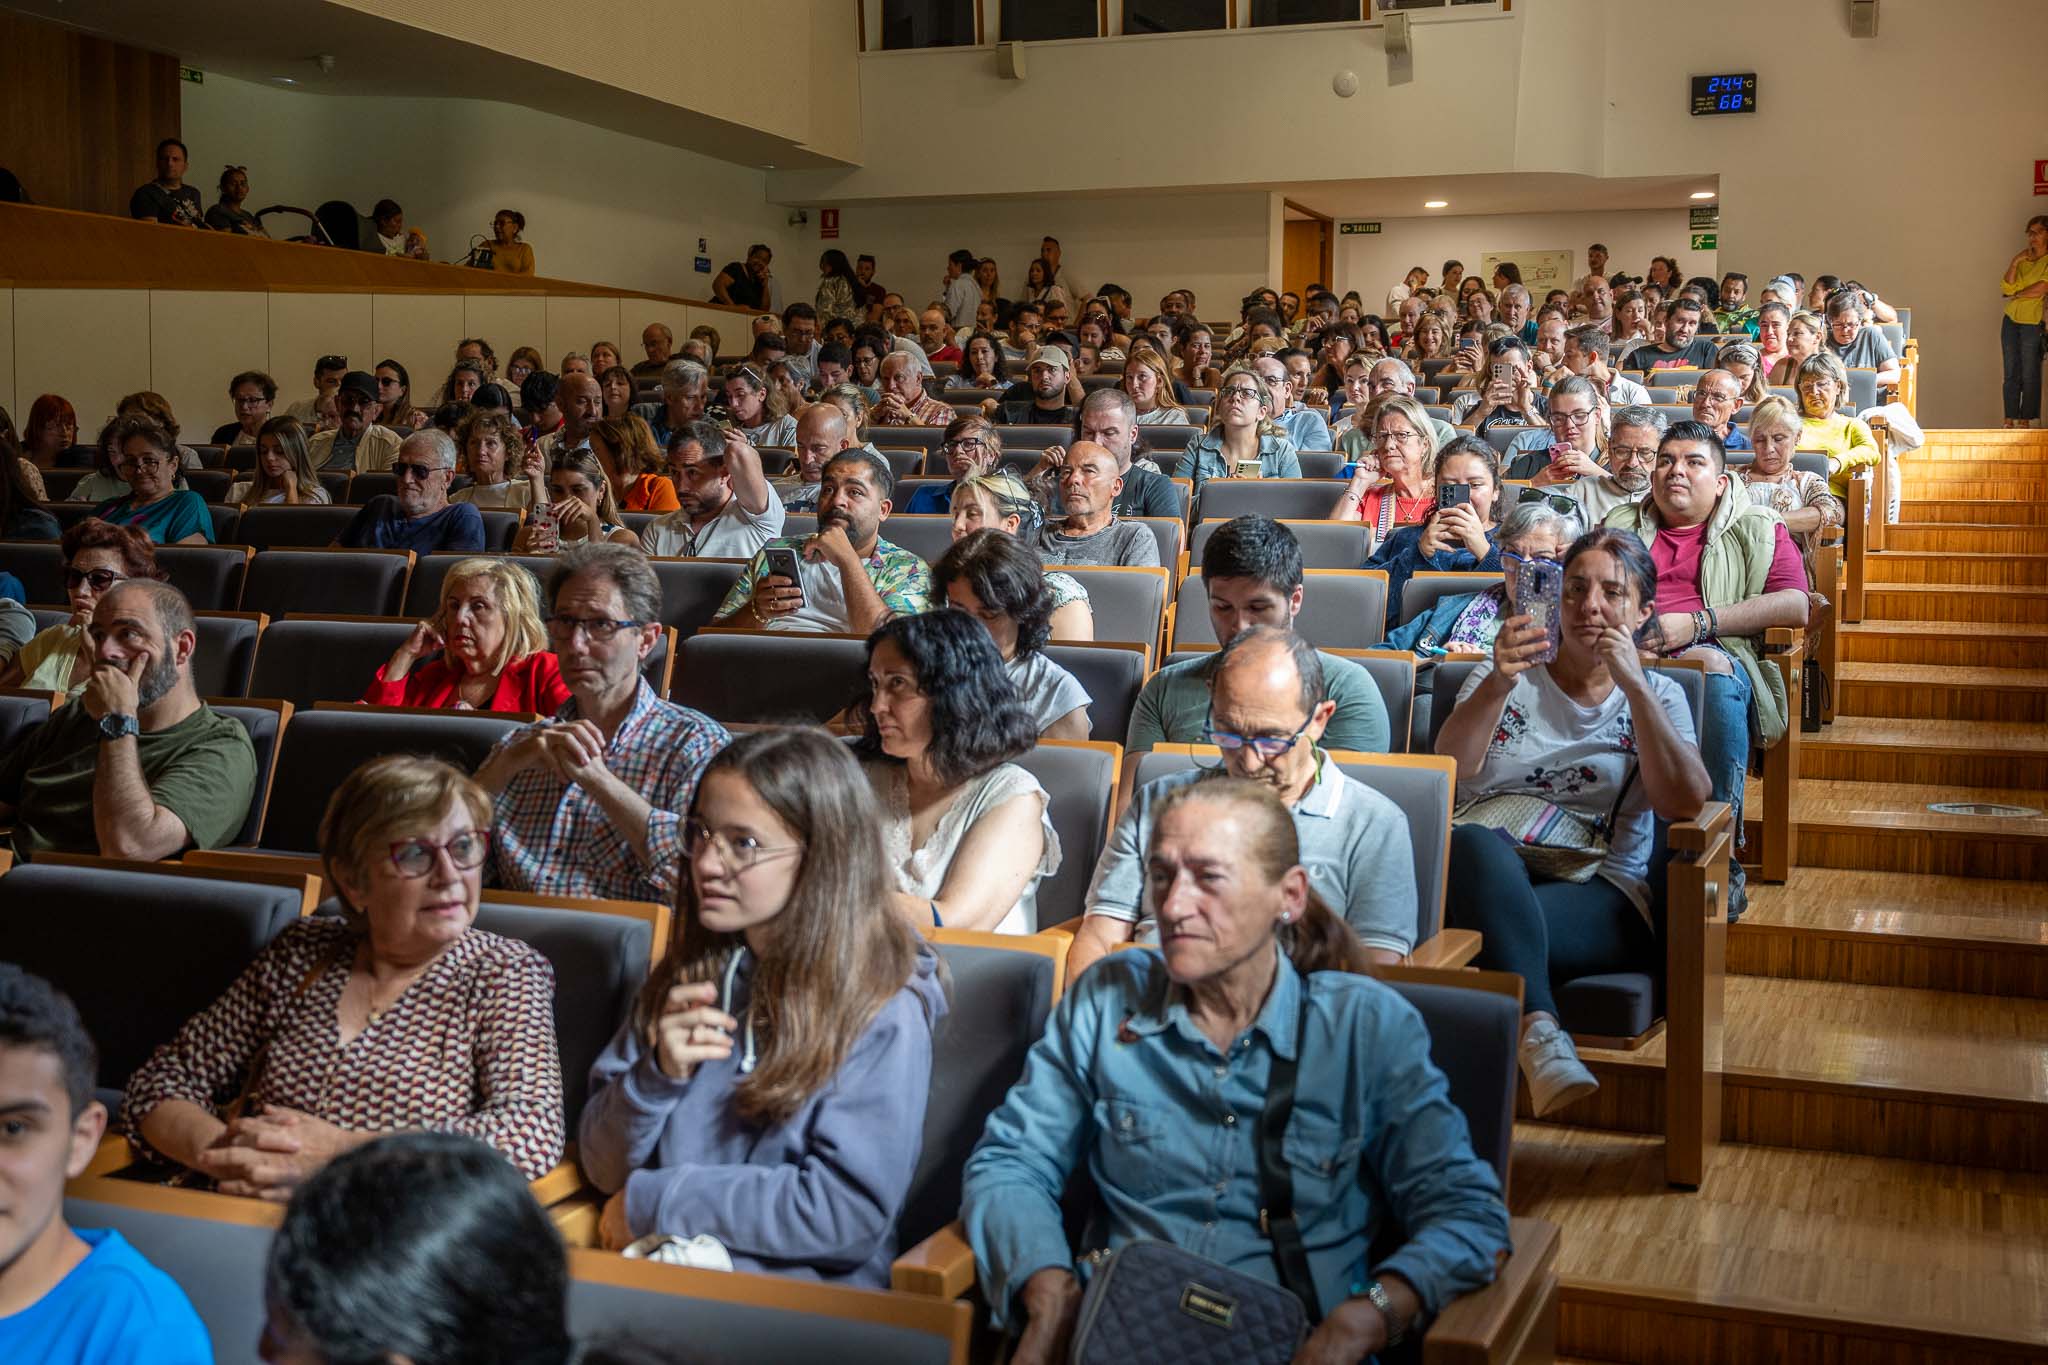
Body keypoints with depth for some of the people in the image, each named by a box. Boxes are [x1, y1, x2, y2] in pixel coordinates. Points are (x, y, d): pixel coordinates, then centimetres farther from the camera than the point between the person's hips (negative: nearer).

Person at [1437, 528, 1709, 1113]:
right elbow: (1447, 769, -3)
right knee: (1476, 842, -38)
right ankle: (1539, 1029, -49)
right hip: (1488, 874, 1)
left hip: (1602, 891, -1)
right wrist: (1498, 684, -21)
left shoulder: (1657, 696, 17)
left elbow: (1685, 803, -3)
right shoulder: (1504, 678, 18)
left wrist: (1632, 683, -8)